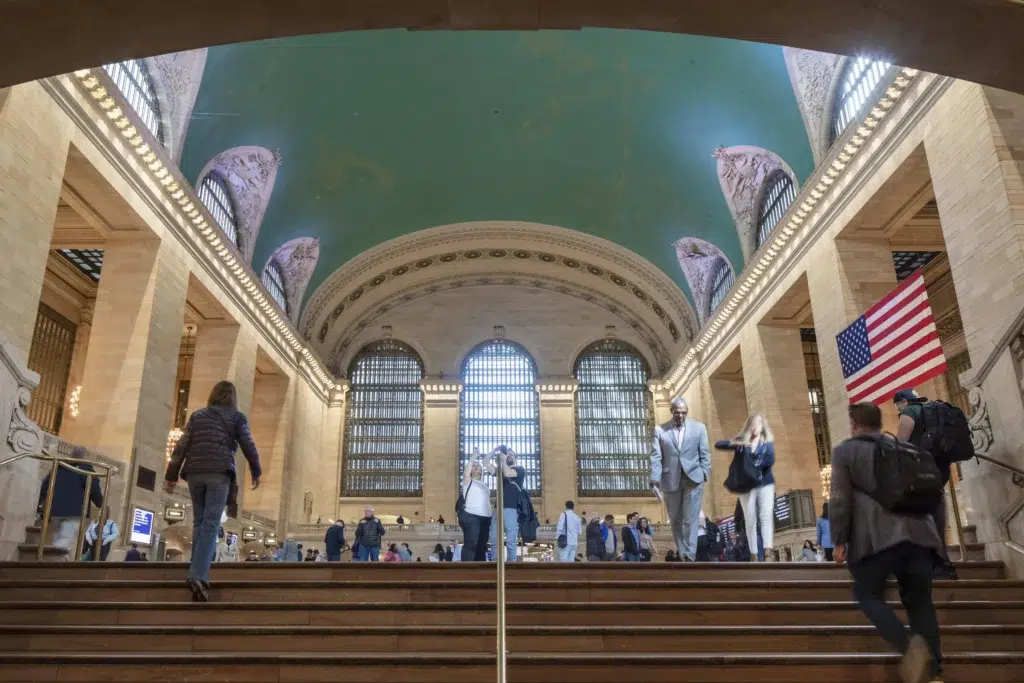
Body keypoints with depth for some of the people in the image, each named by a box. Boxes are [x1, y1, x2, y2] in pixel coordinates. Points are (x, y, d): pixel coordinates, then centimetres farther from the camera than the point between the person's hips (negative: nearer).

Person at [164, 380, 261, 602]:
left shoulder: (197, 415, 17)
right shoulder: (236, 417, 9)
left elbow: (181, 446, 11)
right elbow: (248, 445, 3)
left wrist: (171, 475, 11)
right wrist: (256, 472, 14)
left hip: (195, 473, 3)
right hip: (220, 473, -3)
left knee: (199, 522, 13)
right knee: (211, 524, -8)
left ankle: (198, 573, 11)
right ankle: (198, 575, -21)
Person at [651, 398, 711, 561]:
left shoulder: (699, 427, 6)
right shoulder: (660, 430, 3)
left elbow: (705, 455, 5)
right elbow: (656, 457, -2)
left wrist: (704, 475, -6)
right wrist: (655, 480, -12)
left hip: (693, 479, -1)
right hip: (670, 481, 1)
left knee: (690, 520, -7)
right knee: (676, 521, 9)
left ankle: (689, 557, -6)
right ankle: (682, 557, 21)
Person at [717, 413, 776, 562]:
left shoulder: (768, 442, 5)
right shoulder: (741, 441, 5)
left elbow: (771, 460, -10)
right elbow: (718, 445, -4)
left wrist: (754, 465, -16)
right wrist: (735, 444, -19)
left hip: (765, 483, 0)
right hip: (747, 486, 1)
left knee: (766, 515, -17)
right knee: (750, 520, 1)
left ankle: (768, 549, -29)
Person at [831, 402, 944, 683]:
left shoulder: (844, 450, 5)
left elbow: (840, 498, -4)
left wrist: (839, 541, -1)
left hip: (875, 537, -5)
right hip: (917, 532, 5)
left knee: (868, 595, 6)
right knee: (920, 601, 11)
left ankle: (909, 645, -18)